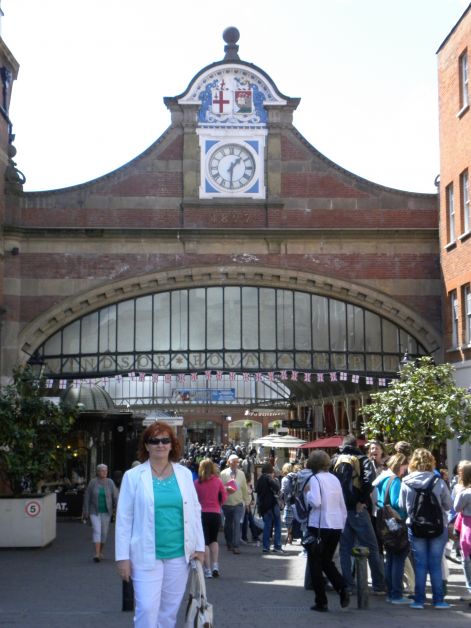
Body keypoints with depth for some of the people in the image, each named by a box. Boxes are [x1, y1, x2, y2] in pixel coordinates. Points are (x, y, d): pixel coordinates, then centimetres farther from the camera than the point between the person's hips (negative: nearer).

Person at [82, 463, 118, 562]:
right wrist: (86, 512, -1)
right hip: (94, 511, -2)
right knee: (96, 531, -12)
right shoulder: (93, 482, -4)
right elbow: (87, 497, 0)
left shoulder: (110, 482, -2)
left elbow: (115, 496, -6)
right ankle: (97, 554, -16)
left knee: (104, 532, 8)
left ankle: (101, 552, 26)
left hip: (106, 512, 2)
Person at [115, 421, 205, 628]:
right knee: (147, 609, -7)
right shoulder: (133, 476, -3)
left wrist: (199, 546, 5)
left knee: (170, 610, 12)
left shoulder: (184, 474, 4)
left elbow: (195, 511, 9)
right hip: (146, 556, -3)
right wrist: (123, 556, -6)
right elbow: (124, 519, -2)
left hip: (179, 554, 3)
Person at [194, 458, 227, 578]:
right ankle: (215, 565, 5)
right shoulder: (218, 481, -2)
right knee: (214, 540, 19)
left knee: (205, 542, 4)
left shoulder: (197, 483, -5)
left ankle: (208, 569, 1)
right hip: (215, 513, 2)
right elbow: (224, 497, 3)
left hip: (202, 514, -2)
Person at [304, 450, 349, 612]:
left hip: (319, 526, -6)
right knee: (327, 561, 19)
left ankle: (321, 602, 7)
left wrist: (307, 492, -4)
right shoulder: (335, 479, 10)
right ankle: (342, 588, -3)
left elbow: (315, 502, -22)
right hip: (336, 526, 6)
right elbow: (342, 505, 14)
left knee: (315, 564, 7)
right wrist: (342, 525, 20)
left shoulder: (315, 479, -9)